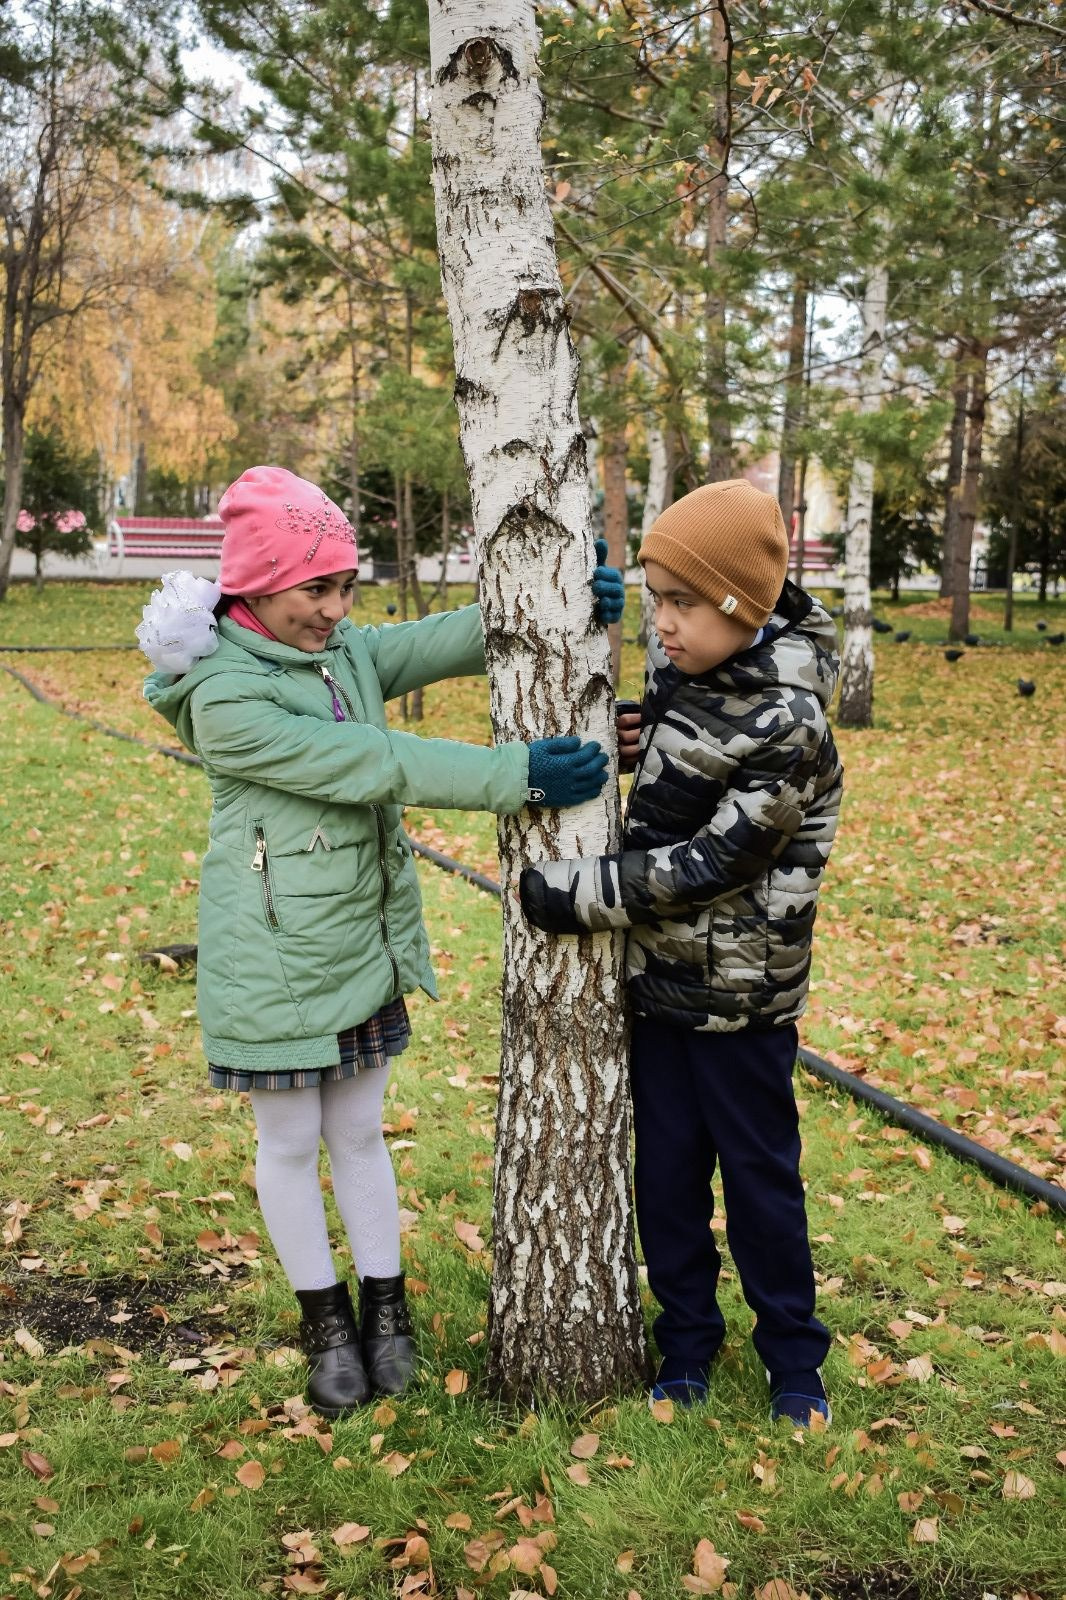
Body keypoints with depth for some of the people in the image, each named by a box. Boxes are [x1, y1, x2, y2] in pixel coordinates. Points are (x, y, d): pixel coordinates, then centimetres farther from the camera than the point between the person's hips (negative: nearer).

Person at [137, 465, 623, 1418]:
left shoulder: (345, 651, 2)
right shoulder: (223, 698, -21)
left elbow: (449, 643, -6)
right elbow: (370, 762, -26)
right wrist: (515, 777, -28)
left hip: (367, 950, 6)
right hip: (275, 965, -6)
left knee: (361, 1132, 17)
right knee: (292, 1142, 12)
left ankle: (385, 1308, 32)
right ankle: (326, 1321, 31)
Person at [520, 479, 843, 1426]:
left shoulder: (787, 729, -24)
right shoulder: (678, 664, -1)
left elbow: (709, 864, -24)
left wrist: (578, 894, -20)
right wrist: (639, 738, -3)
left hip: (742, 995, -6)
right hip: (660, 975, 6)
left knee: (759, 1174, 8)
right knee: (665, 1170, 13)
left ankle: (794, 1361, 28)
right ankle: (687, 1343, 31)